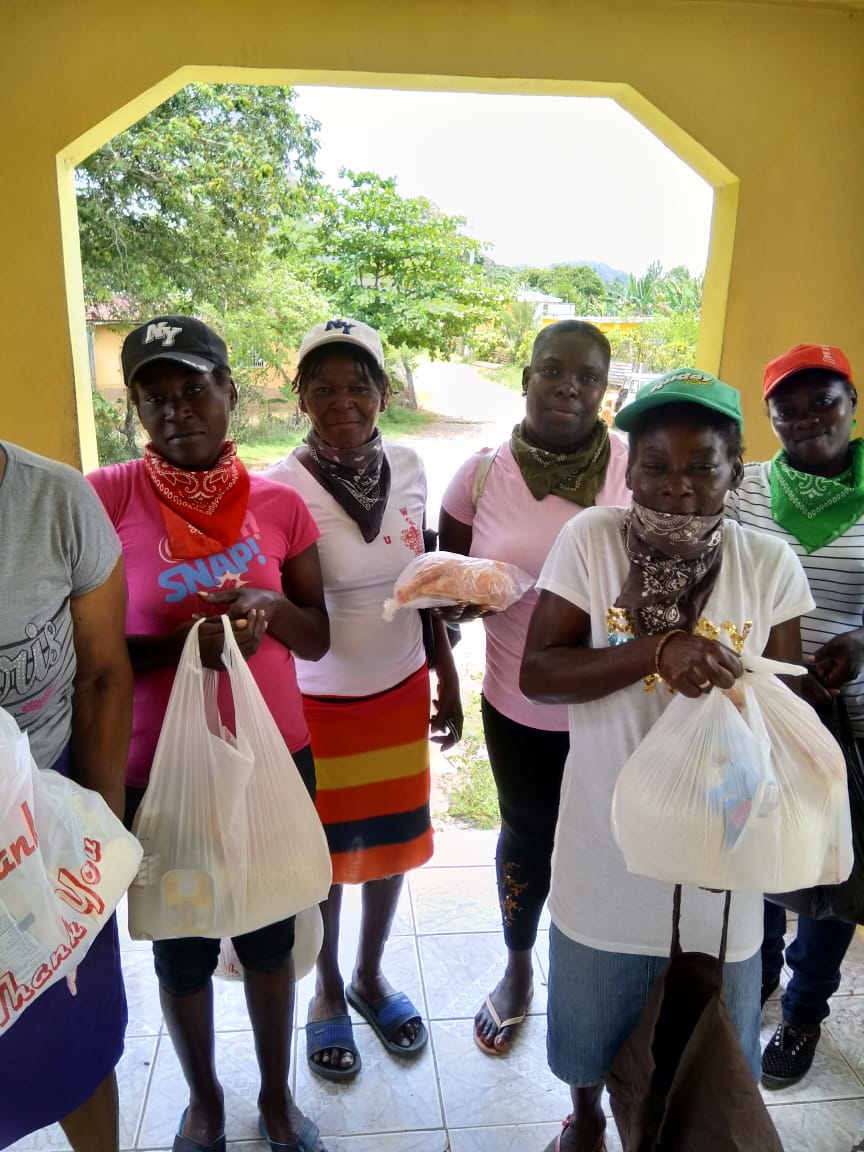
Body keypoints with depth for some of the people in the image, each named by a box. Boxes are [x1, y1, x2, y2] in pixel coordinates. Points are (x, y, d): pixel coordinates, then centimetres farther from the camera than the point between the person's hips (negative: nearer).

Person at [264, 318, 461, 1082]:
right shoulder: (279, 489, -18)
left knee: (392, 842, 19)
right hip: (316, 703, -4)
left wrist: (447, 679, 9)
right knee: (323, 854, 16)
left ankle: (371, 976, 45)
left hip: (401, 692, 4)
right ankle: (328, 991, 42)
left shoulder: (408, 470, -4)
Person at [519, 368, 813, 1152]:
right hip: (606, 847, -1)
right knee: (592, 1025, 23)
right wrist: (657, 651, -30)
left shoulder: (771, 565, -7)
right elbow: (536, 673, -17)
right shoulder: (588, 540, -12)